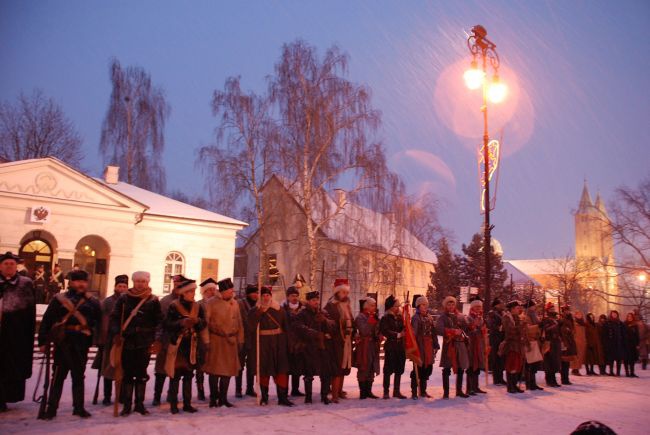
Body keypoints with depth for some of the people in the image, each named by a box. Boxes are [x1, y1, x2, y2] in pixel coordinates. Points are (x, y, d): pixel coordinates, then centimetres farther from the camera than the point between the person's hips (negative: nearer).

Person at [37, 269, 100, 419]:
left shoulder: (92, 303, 6)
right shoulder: (59, 299, 0)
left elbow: (97, 322, 8)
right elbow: (46, 321, -2)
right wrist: (43, 341, -6)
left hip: (81, 345, 2)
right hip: (62, 342, -2)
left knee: (79, 377, 11)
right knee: (58, 376, 5)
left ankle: (79, 407, 20)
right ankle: (51, 407, 15)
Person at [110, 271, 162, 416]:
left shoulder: (153, 300, 2)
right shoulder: (124, 298, 2)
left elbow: (159, 321, 2)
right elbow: (115, 317, 1)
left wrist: (157, 339, -6)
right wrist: (116, 333, -13)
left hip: (145, 343, 0)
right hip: (127, 342, 0)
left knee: (141, 374, 7)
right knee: (127, 374, 6)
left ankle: (139, 403, 18)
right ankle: (127, 404, 17)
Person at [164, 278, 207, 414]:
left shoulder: (198, 307, 8)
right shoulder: (173, 306, -5)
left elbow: (203, 324, 5)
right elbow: (168, 325, -10)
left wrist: (197, 321, -16)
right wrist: (181, 323, -25)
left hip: (193, 345, 4)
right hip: (177, 344, -4)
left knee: (188, 375, 10)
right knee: (175, 375, -1)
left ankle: (187, 404, 18)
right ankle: (173, 404, 10)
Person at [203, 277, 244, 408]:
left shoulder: (234, 303, 7)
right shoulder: (211, 303, -6)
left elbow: (239, 322, 12)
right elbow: (206, 322, -7)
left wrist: (240, 340, 8)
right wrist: (206, 341, -10)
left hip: (231, 341, 4)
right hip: (216, 340, -4)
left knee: (228, 370, 8)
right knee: (214, 370, 2)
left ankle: (223, 398, 19)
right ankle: (214, 398, 15)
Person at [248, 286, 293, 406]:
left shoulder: (279, 310, 6)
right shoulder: (255, 311, 2)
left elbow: (286, 327, 5)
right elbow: (251, 326, -12)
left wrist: (287, 344, -2)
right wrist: (260, 312, -16)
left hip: (278, 343, 1)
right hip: (262, 344, -1)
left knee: (281, 370, -2)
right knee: (263, 371, 5)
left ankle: (282, 397, 3)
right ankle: (264, 397, 18)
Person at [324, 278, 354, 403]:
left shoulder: (347, 306, 15)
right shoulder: (330, 306, -10)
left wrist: (350, 330, 7)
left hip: (347, 341, 8)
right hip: (336, 341, -8)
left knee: (344, 367, 15)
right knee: (337, 368, -9)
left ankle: (339, 391, 28)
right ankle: (334, 395, -5)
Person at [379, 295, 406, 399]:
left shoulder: (400, 317, 11)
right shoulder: (385, 318, -6)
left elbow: (404, 329, 14)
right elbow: (384, 331, -16)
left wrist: (403, 333, -9)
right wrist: (397, 335, -17)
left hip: (400, 346, 5)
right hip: (390, 346, -5)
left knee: (399, 369, 9)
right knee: (388, 369, 0)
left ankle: (396, 391, 20)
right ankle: (386, 391, 10)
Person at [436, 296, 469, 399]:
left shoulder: (460, 316, 13)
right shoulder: (443, 317, 0)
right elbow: (439, 329, -16)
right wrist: (453, 331, -20)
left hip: (460, 345, 4)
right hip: (449, 345, -4)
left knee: (461, 368, 9)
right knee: (447, 369, -3)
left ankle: (459, 390, 22)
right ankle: (446, 392, 5)